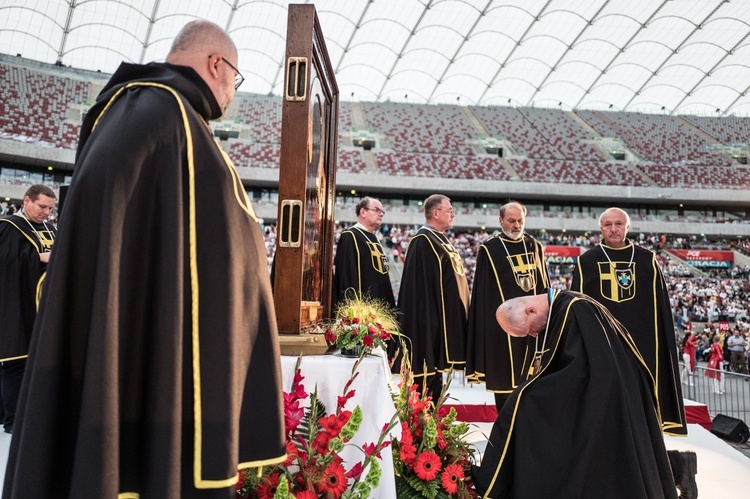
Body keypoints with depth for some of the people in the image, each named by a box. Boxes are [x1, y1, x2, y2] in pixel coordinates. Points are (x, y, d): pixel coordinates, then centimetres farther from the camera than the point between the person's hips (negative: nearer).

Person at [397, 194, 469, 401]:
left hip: (448, 318, 10)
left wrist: (459, 313, 21)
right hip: (432, 316, -10)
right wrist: (429, 319, -23)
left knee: (437, 367, 14)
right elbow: (419, 284, -19)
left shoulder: (442, 241, 17)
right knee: (429, 368, -4)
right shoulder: (423, 241, -13)